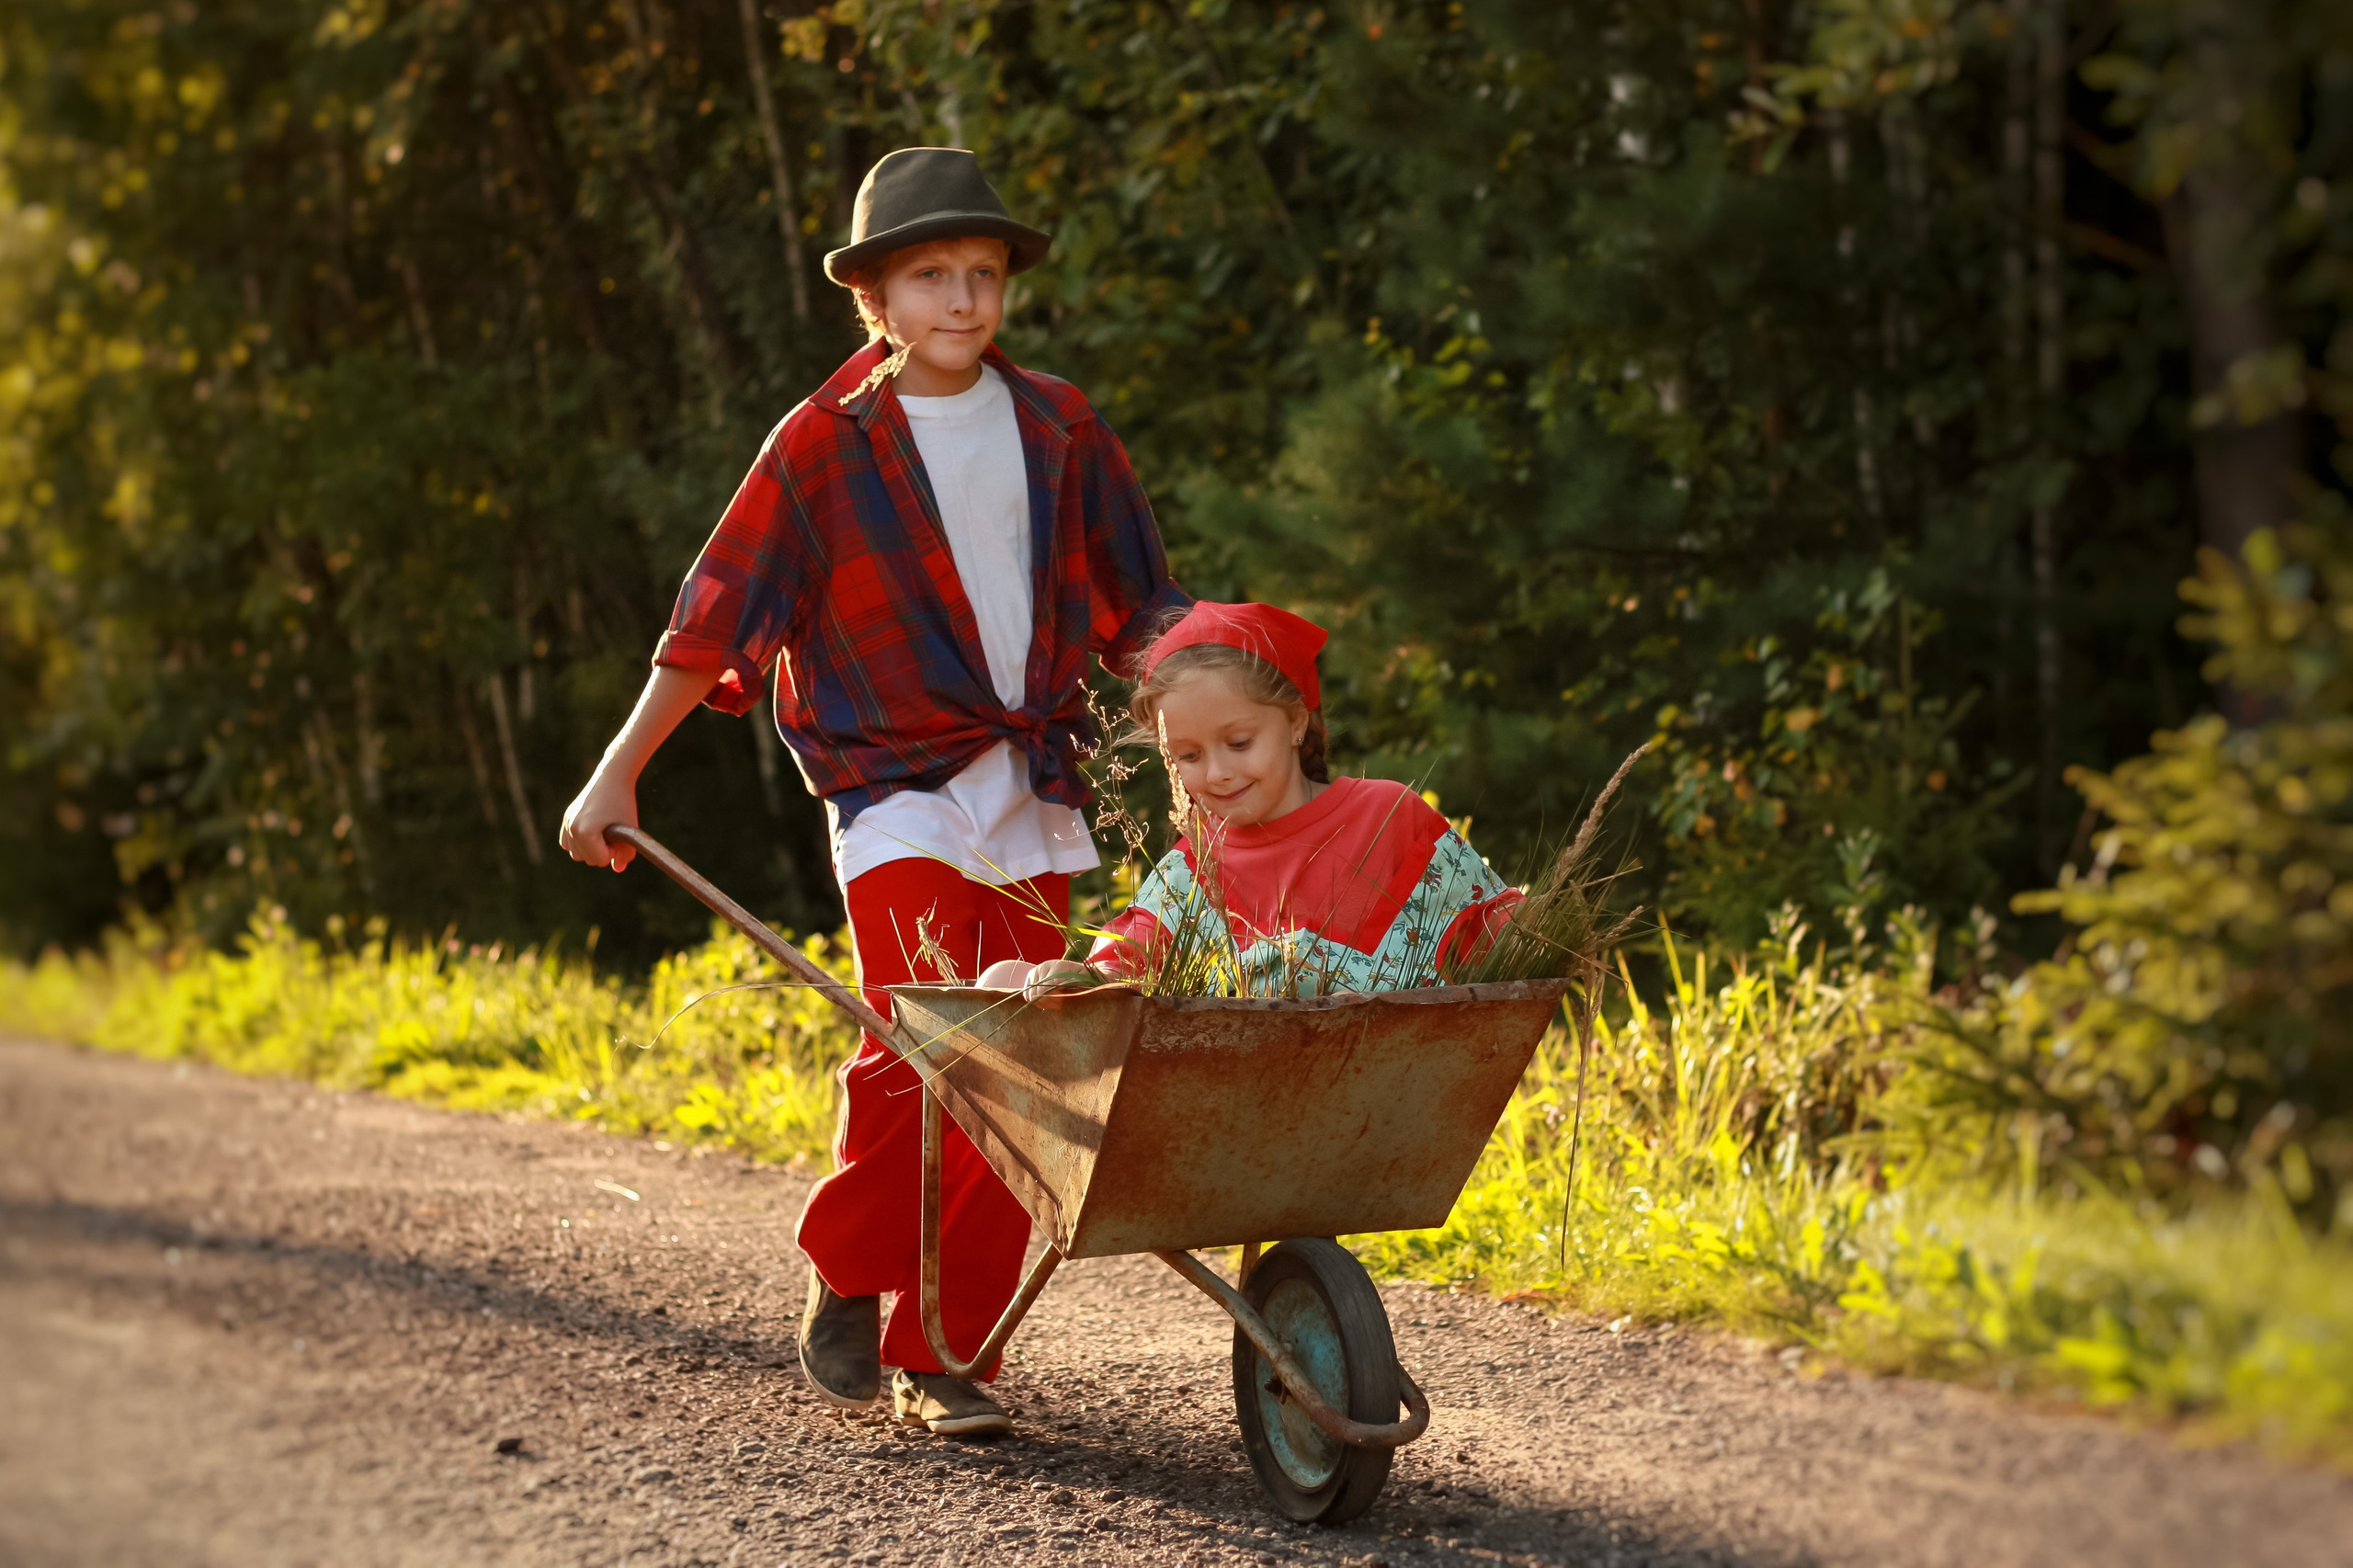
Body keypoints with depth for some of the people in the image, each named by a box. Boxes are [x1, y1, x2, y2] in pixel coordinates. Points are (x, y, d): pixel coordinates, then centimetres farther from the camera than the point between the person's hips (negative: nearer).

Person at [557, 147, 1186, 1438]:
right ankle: (847, 1277, 5)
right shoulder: (825, 445, -2)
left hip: (1032, 796, 4)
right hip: (898, 787, -4)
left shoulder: (1058, 430, 8)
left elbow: (1137, 606, 16)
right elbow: (713, 620, 0)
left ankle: (939, 1356, 11)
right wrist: (619, 773, -1)